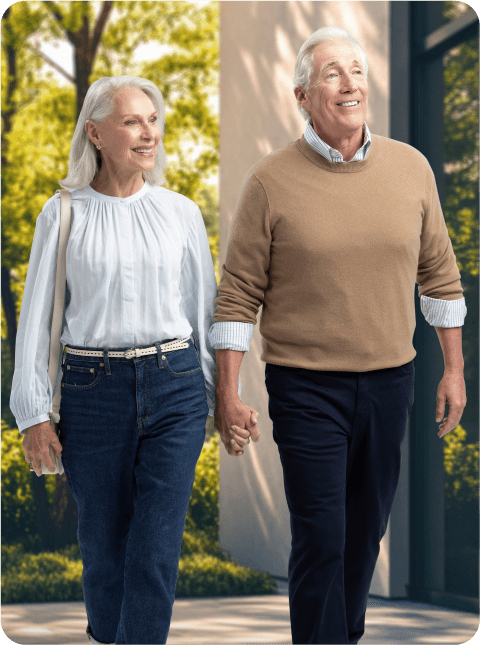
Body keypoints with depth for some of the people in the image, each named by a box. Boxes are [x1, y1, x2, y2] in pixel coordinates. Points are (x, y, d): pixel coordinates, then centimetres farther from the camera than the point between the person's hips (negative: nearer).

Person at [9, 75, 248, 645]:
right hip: (93, 391, 0)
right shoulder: (63, 216, 1)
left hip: (174, 389, 1)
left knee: (157, 549, -7)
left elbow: (205, 309, 12)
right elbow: (36, 317, 3)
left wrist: (219, 396, 10)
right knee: (104, 539, 10)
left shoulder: (181, 213, 6)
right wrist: (33, 411, -2)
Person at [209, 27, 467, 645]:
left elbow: (439, 273, 11)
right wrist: (226, 393, -6)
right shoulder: (270, 181, -7)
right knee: (321, 540, -5)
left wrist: (454, 368, 11)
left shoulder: (410, 167, 3)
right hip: (307, 386, -4)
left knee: (366, 531, 14)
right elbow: (238, 294, -4)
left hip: (390, 383, 4)